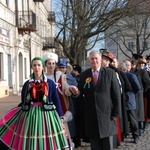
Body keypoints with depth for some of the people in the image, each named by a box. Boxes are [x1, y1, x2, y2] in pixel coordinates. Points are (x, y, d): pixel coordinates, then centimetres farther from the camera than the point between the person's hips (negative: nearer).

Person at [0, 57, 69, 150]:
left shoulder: (50, 83, 1)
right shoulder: (27, 84, 7)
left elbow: (56, 101, 2)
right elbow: (23, 103, 11)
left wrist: (60, 118, -1)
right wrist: (13, 115, 10)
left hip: (47, 115, -1)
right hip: (30, 115, 2)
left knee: (48, 142, 2)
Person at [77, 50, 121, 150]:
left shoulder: (110, 73, -1)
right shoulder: (84, 75, 6)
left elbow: (116, 94, -2)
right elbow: (80, 93, 8)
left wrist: (116, 112, -5)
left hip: (106, 114, -2)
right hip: (90, 116, 2)